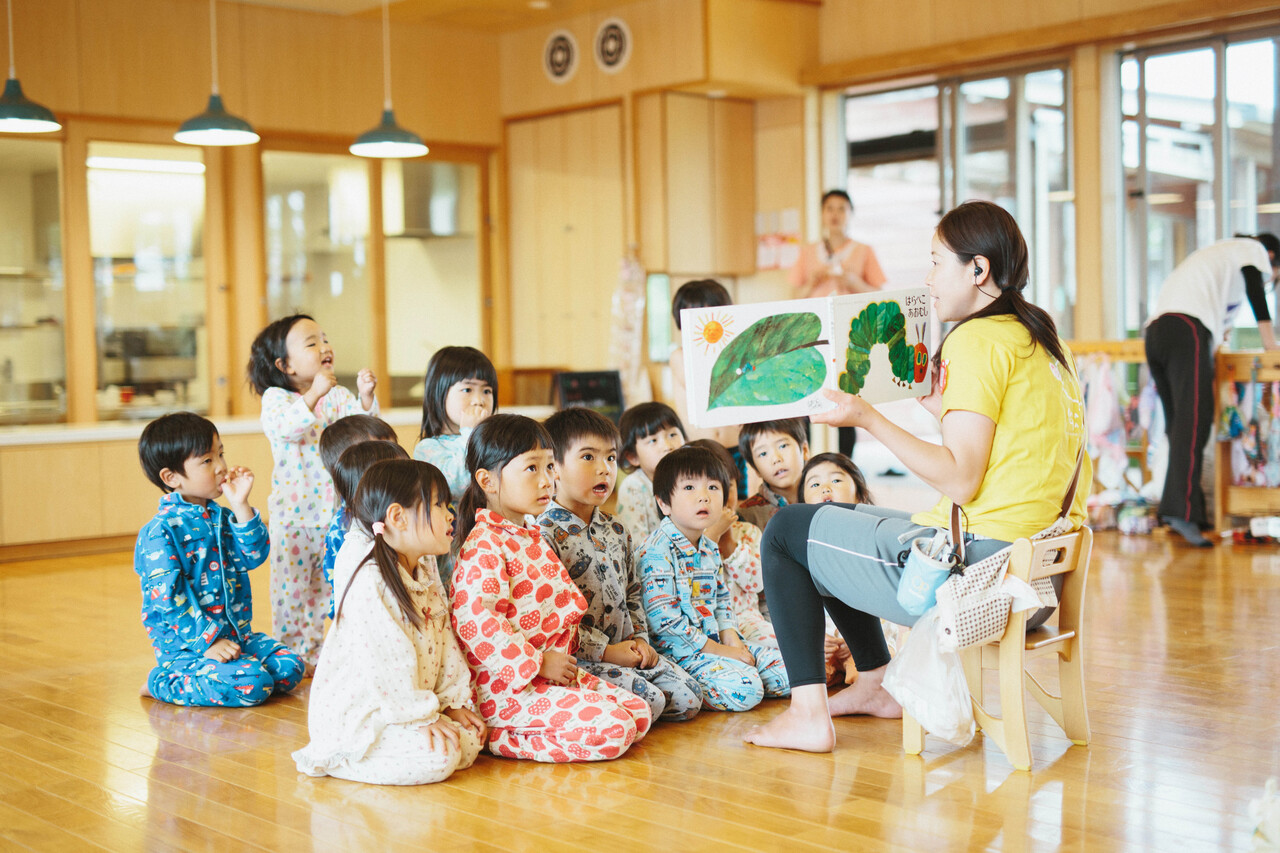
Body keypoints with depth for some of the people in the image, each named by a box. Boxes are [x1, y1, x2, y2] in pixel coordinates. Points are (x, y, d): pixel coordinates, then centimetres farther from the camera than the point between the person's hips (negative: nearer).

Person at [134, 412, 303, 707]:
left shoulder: (221, 517, 10)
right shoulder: (160, 531, -13)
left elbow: (253, 557, -3)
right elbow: (168, 597, -18)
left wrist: (241, 507, -13)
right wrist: (207, 641, -21)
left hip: (236, 635, 7)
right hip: (185, 646, -7)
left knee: (290, 668, -7)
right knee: (252, 684, -25)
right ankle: (163, 683, -3)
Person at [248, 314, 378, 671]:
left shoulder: (337, 396, 5)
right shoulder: (275, 398, -8)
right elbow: (285, 427, -28)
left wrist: (365, 397, -23)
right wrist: (313, 394, -37)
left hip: (333, 511, 4)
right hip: (293, 514, -4)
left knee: (325, 587, 13)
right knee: (291, 588, 2)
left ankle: (314, 651, 26)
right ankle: (290, 653, 14)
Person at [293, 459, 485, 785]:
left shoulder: (425, 569, 8)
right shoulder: (369, 581, -24)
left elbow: (444, 638, 10)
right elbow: (386, 663, -25)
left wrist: (453, 700, 4)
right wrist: (422, 717, -20)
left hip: (398, 707, 9)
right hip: (351, 718, -9)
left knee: (470, 739, -1)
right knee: (438, 758, -23)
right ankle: (334, 759, -6)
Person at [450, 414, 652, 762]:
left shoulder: (530, 538, 18)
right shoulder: (484, 546, -14)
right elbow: (476, 622, -26)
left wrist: (563, 661, 12)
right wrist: (538, 663, -20)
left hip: (552, 676, 10)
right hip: (507, 687, -10)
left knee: (640, 713, 1)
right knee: (612, 728, -20)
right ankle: (498, 739, -8)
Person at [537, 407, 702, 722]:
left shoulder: (615, 530, 13)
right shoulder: (545, 533, -14)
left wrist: (640, 638, 6)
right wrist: (603, 650, -16)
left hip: (625, 650, 8)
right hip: (577, 657, -8)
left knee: (689, 698, -2)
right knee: (649, 701, -24)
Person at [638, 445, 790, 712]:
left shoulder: (710, 550, 14)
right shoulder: (657, 551, -15)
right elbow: (662, 619, -20)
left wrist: (731, 639, 1)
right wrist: (715, 650, -16)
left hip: (716, 642, 9)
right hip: (679, 649, -9)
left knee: (785, 668, 4)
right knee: (744, 689, -27)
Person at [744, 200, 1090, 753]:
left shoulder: (977, 339, -16)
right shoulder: (1040, 339, 13)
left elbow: (960, 482, -21)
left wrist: (868, 419, -16)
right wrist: (937, 404, 27)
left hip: (971, 566, -10)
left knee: (787, 531, 5)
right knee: (837, 520, 27)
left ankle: (808, 714, 4)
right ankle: (877, 684, 34)